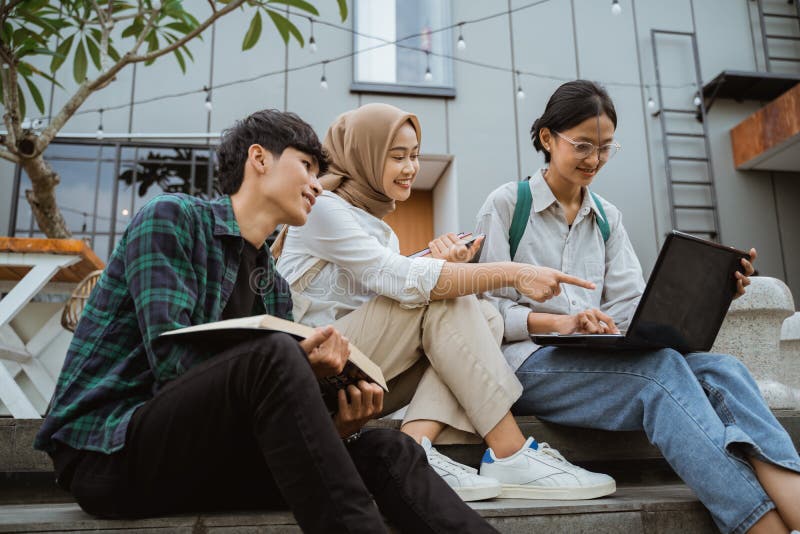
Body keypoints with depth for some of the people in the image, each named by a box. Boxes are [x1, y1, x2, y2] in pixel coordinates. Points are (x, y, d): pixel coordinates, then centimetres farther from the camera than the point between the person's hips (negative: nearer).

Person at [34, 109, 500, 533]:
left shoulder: (274, 286, 15)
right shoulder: (172, 217, -4)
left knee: (387, 451, -14)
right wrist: (294, 365, -30)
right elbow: (173, 359, -17)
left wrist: (335, 424, -16)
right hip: (106, 448, -6)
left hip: (200, 452, 6)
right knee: (271, 353, -34)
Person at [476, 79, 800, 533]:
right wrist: (555, 321, -23)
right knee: (662, 367, -33)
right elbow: (486, 307, -5)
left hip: (602, 359, 5)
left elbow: (632, 306, 7)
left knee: (722, 370, -24)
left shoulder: (607, 218, 20)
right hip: (529, 362, -5)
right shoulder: (506, 205, 4)